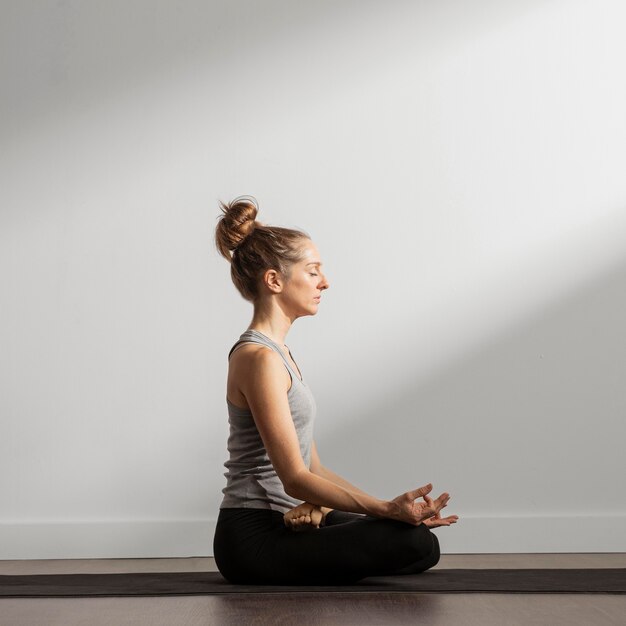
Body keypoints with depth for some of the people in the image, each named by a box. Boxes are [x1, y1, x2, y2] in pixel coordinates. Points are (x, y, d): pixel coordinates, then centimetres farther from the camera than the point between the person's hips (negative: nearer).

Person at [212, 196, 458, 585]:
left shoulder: (276, 352, 13)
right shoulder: (259, 359, -18)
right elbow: (295, 478, -23)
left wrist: (386, 507, 0)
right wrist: (387, 509, -29)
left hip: (281, 522, 9)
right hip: (255, 538, -9)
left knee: (421, 542, 11)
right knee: (416, 543, -19)